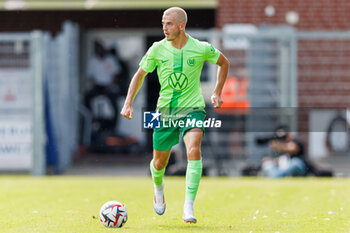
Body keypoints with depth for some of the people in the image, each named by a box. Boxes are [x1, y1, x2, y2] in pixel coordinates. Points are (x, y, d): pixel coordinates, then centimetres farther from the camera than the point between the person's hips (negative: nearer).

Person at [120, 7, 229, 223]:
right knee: (159, 162, 10)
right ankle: (158, 188, 48)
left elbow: (224, 63, 11)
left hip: (193, 108, -2)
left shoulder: (202, 49, -9)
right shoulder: (158, 49, -6)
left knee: (194, 150, -28)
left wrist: (217, 93, 6)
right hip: (165, 110, 2)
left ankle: (189, 207, -26)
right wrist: (128, 103, -1)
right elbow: (140, 74, 8)